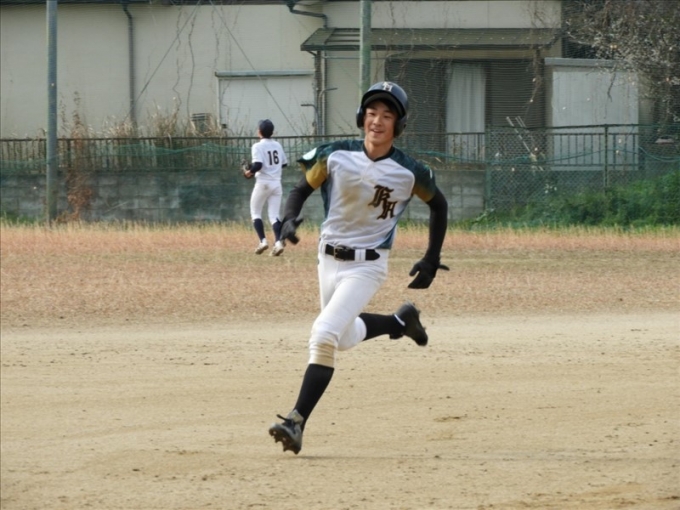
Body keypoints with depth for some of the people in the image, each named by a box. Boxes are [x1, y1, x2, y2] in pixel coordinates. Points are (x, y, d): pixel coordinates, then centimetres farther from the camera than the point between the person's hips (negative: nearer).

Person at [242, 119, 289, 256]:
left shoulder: (258, 146, -10)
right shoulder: (277, 146, 9)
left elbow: (258, 165, -21)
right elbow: (284, 163, 14)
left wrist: (249, 172, -4)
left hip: (263, 183, -5)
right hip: (277, 183, 5)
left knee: (255, 213, 11)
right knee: (274, 215, 4)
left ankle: (263, 241, -4)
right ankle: (278, 242, -16)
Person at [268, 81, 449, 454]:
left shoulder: (409, 173, -13)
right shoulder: (335, 156, -9)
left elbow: (438, 204, 6)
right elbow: (301, 189, 2)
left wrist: (432, 260, 5)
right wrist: (289, 220, -20)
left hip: (367, 265, -5)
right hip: (329, 258, 5)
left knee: (324, 335, -21)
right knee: (343, 338, 22)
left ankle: (297, 422, -19)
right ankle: (401, 321, 49)